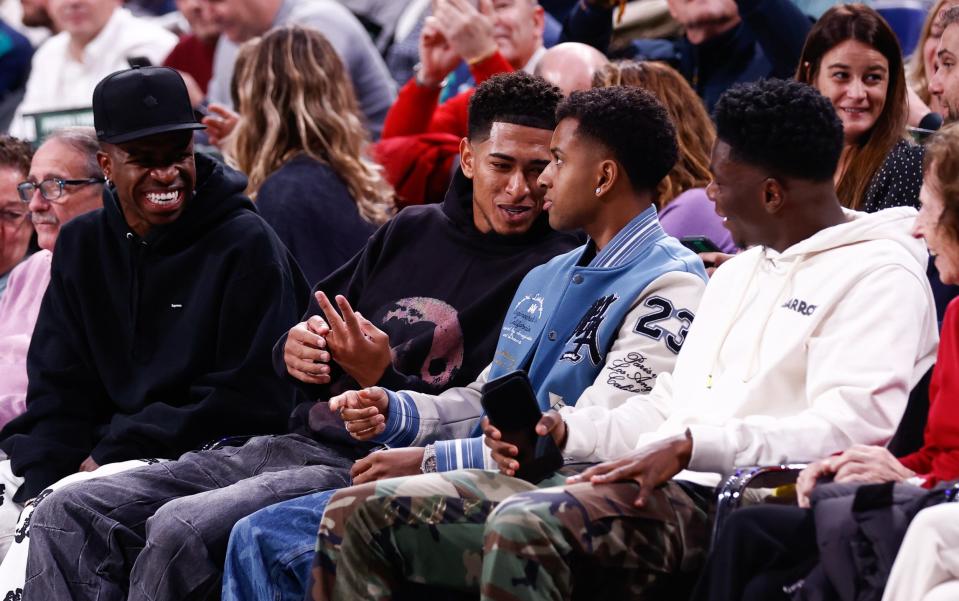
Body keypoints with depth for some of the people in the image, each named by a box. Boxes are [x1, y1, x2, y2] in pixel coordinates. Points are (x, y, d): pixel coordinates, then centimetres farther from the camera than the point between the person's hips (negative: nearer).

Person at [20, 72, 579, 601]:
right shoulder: (412, 230, 18)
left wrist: (384, 379, -20)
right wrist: (295, 349, 2)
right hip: (297, 441, 8)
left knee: (182, 528, -32)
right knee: (67, 513, -6)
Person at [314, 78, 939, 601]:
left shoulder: (879, 274, -4)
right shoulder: (741, 271, 28)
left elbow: (854, 430, -18)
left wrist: (692, 447, -23)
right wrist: (563, 430, 13)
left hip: (725, 506, -10)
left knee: (524, 524, -39)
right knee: (358, 515, -1)